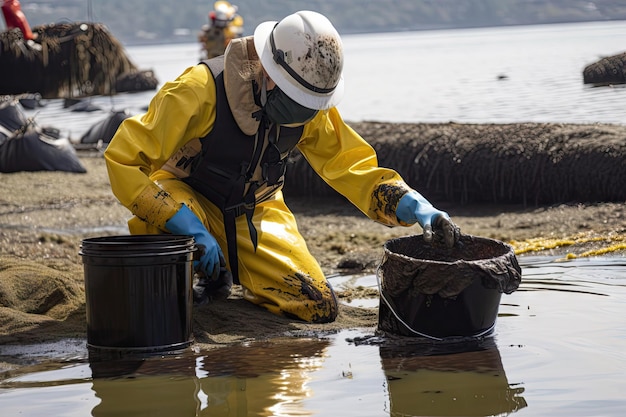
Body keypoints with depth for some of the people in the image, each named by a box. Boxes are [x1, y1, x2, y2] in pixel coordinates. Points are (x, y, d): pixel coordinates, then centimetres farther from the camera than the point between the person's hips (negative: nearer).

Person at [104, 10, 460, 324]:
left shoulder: (313, 108, -12)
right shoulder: (200, 90, -30)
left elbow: (351, 166, -4)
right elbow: (123, 159, -30)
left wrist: (417, 208, -22)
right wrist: (192, 230, -36)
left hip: (255, 215, 5)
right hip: (189, 205, -5)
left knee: (320, 307, -7)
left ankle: (220, 276, 20)